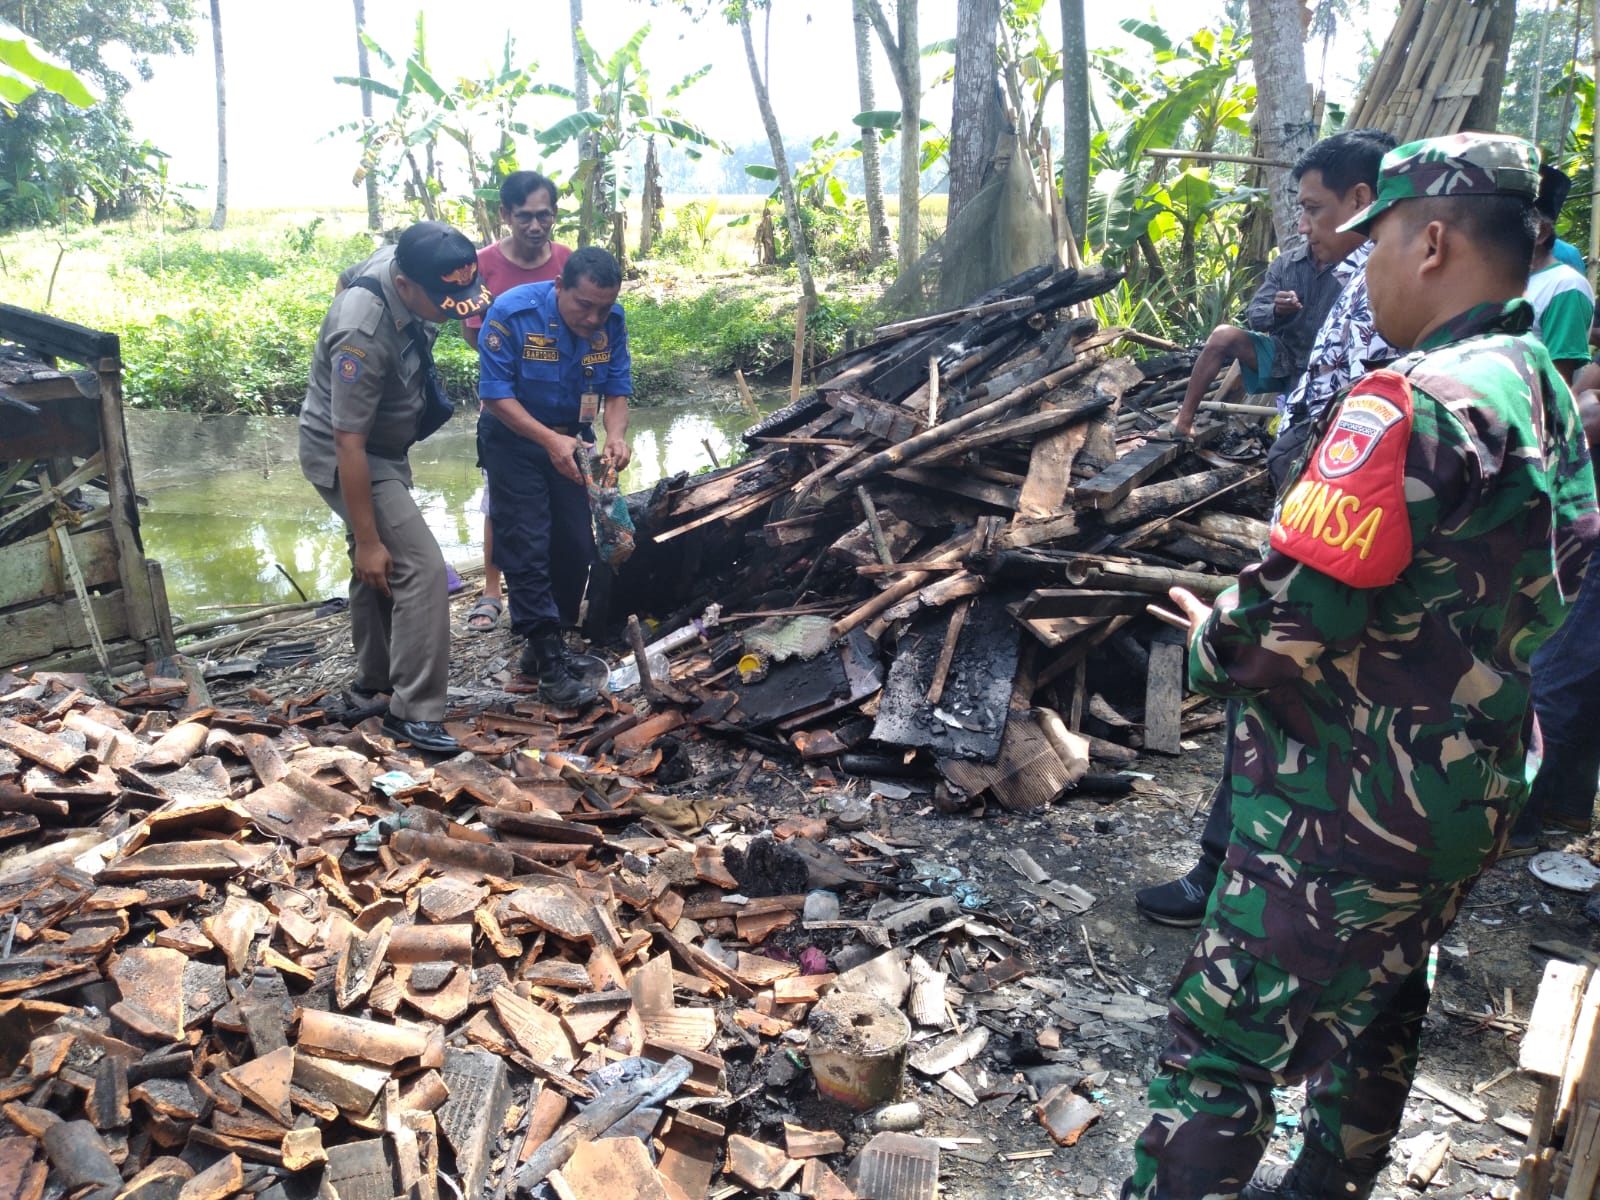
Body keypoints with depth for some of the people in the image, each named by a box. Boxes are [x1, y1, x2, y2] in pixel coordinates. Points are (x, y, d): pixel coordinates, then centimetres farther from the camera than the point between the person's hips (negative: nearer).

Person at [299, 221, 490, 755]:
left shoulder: (406, 261, -13)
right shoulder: (363, 333, -36)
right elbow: (349, 442, -32)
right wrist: (367, 539, -28)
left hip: (383, 447, 9)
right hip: (345, 454, -9)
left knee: (377, 570, 19)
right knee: (420, 567, -16)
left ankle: (373, 681, 35)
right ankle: (413, 713, -9)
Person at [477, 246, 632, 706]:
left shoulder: (611, 322, -12)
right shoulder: (512, 313, -24)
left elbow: (617, 391, -7)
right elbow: (496, 394, -23)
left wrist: (616, 436, -29)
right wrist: (550, 440, -35)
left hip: (573, 439, 5)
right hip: (515, 439, -4)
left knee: (577, 547, 3)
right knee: (527, 548, -10)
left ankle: (544, 644, 20)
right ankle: (550, 663, -6)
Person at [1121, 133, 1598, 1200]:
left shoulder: (1414, 402, -24)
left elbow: (1294, 612, -29)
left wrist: (1213, 642, -9)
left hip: (1351, 811, -10)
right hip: (1478, 789, 10)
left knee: (1222, 1043, 1)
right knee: (1377, 1010, 26)